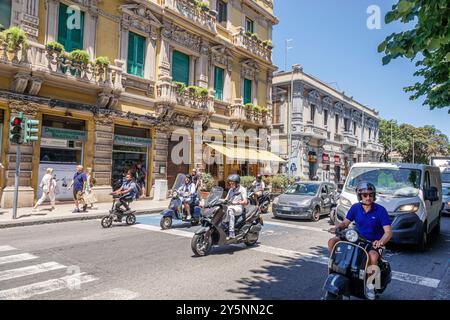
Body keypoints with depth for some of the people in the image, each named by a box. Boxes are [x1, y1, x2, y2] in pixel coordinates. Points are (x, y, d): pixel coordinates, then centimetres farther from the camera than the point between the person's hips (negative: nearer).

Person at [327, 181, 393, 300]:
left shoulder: (380, 210, -12)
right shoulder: (355, 208, -1)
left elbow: (388, 231, -16)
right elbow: (345, 222, 8)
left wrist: (380, 242, -36)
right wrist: (337, 228, -14)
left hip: (375, 243, -4)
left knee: (372, 256, -38)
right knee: (332, 242, -14)